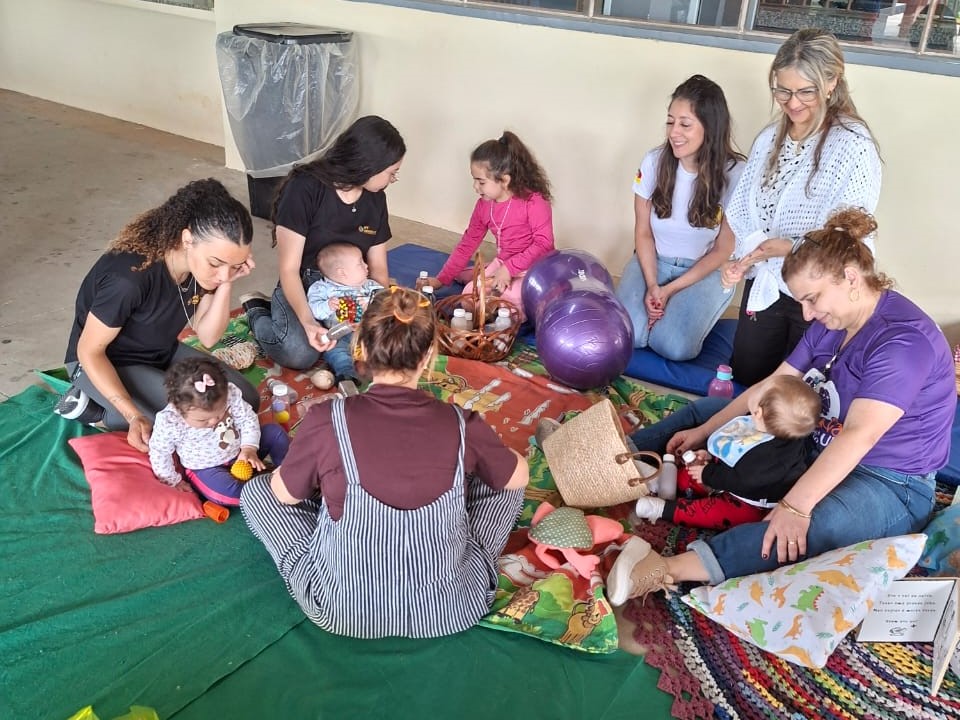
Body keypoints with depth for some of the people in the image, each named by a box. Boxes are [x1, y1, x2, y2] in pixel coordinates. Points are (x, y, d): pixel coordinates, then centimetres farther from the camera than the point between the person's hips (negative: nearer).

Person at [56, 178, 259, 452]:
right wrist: (134, 416, -32)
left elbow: (207, 336, -9)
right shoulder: (129, 277, -35)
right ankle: (95, 409, -4)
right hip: (102, 363, -7)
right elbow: (89, 351, -23)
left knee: (246, 399, -4)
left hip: (162, 354, 8)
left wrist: (226, 285, -25)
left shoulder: (203, 264, -15)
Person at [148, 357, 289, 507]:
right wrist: (173, 482, -5)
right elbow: (159, 454, -12)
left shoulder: (230, 393, -23)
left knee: (275, 431, -4)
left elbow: (248, 419, -7)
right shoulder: (169, 422, -28)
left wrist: (249, 448, -18)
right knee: (222, 491, -35)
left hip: (241, 453, 4)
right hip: (207, 469, -4)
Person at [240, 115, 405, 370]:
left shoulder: (375, 199, 1)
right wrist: (307, 321, -35)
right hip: (302, 288, -4)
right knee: (299, 354, -33)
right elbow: (289, 269, -19)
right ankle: (258, 311, 1)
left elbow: (378, 268, 6)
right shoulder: (304, 189, -18)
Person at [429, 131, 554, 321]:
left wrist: (509, 268, -28)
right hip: (501, 265, 7)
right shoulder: (484, 205, 2)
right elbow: (467, 244, 10)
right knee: (469, 295, -8)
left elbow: (544, 244, -23)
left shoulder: (533, 201, -19)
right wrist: (441, 279, 8)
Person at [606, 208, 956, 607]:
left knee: (817, 525, -42)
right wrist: (702, 433, 0)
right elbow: (772, 387, 5)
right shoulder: (832, 323, 3)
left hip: (889, 484, -9)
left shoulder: (904, 338, -25)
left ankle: (668, 569, -53)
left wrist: (795, 506, -41)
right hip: (820, 449, 9)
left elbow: (858, 436, -35)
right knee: (709, 407, 10)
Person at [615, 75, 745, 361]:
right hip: (652, 262, 2)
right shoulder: (654, 162, -11)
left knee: (672, 346, -24)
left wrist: (671, 289, -15)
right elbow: (643, 232, -1)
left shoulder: (734, 174, -17)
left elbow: (723, 250, -9)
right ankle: (661, 305, 12)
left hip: (704, 271, -2)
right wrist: (652, 285, -15)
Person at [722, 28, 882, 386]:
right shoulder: (769, 138, 2)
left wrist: (790, 247, -32)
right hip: (765, 284, 6)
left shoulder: (852, 145, -19)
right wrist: (743, 259, -13)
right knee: (745, 377, 18)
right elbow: (746, 213, 3)